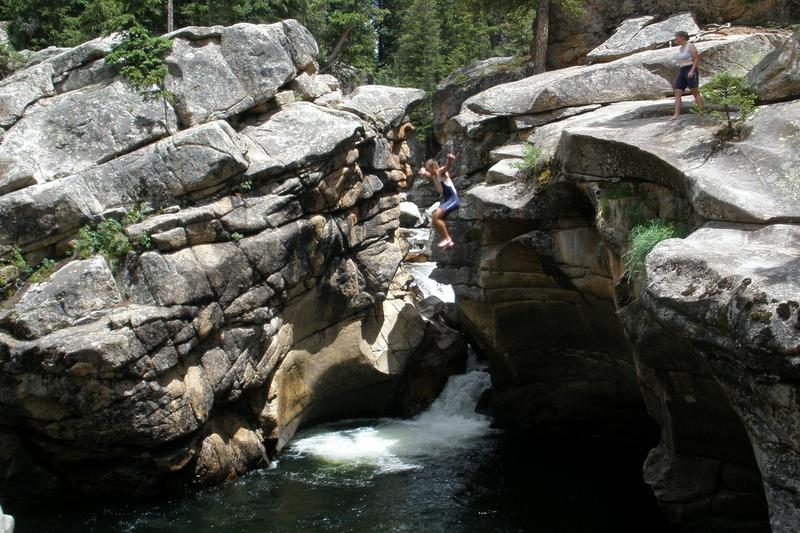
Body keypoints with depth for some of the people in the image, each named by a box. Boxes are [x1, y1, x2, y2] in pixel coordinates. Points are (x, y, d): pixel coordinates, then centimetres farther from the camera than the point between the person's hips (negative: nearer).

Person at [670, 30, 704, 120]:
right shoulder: (680, 49, 19)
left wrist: (692, 71, -21)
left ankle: (702, 112, 1)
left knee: (695, 93, -4)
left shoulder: (690, 46, -4)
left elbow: (696, 59, -11)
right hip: (681, 72, 8)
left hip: (691, 71, -8)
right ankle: (676, 114, -12)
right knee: (677, 93, -5)